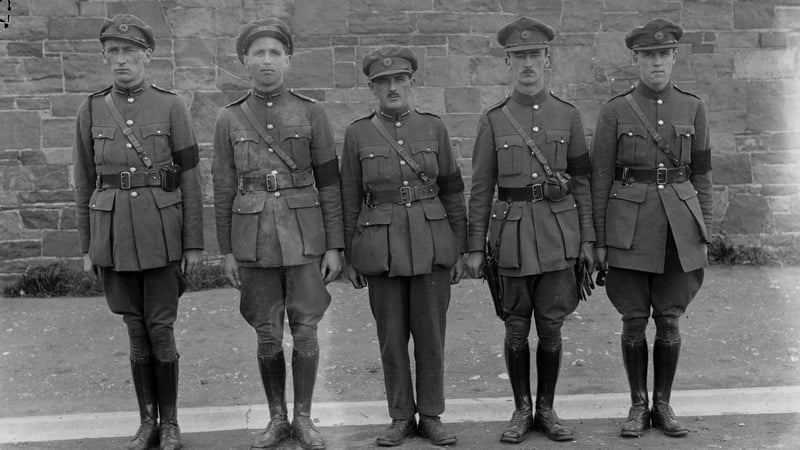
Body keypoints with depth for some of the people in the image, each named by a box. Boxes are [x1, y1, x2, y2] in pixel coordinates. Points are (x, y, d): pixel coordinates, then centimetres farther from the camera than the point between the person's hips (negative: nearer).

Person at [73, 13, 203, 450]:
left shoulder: (170, 106, -2)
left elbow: (189, 178, -2)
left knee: (161, 328, 1)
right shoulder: (91, 110, 4)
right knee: (136, 330, 9)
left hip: (161, 234, -2)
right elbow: (84, 183, 8)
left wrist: (194, 243, -5)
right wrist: (87, 247, 7)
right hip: (113, 233, 2)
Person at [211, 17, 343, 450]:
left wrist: (334, 247, -4)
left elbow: (329, 184, -1)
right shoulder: (229, 119, 2)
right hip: (254, 241, 1)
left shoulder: (311, 113, -1)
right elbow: (223, 189, 5)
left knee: (305, 333, 3)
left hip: (304, 237, -1)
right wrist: (227, 251, 2)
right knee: (267, 336, 7)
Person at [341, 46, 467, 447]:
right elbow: (350, 200, 5)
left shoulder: (433, 127, 4)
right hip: (381, 246, 0)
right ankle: (401, 417, 20)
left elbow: (452, 191, 6)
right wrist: (350, 257, 3)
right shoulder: (357, 134, 2)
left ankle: (431, 415, 20)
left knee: (431, 334, 6)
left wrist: (460, 249, 3)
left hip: (432, 244, 1)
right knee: (391, 336, 7)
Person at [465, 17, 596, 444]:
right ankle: (521, 410, 21)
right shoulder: (493, 120, 3)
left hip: (558, 233, 1)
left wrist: (588, 239, 2)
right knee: (516, 327, 6)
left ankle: (546, 410, 20)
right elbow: (481, 188, 3)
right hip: (513, 233, 0)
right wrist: (476, 246, -1)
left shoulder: (568, 115, 5)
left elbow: (582, 181, 7)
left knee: (551, 327, 6)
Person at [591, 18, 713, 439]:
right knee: (634, 320, 4)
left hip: (679, 225, 2)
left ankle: (663, 405, 21)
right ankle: (638, 406, 19)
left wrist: (704, 235, 6)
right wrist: (599, 240, -2)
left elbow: (701, 174, 9)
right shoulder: (614, 110, -1)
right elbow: (600, 178, 0)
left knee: (669, 320, 6)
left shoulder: (692, 107, 5)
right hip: (629, 226, -1)